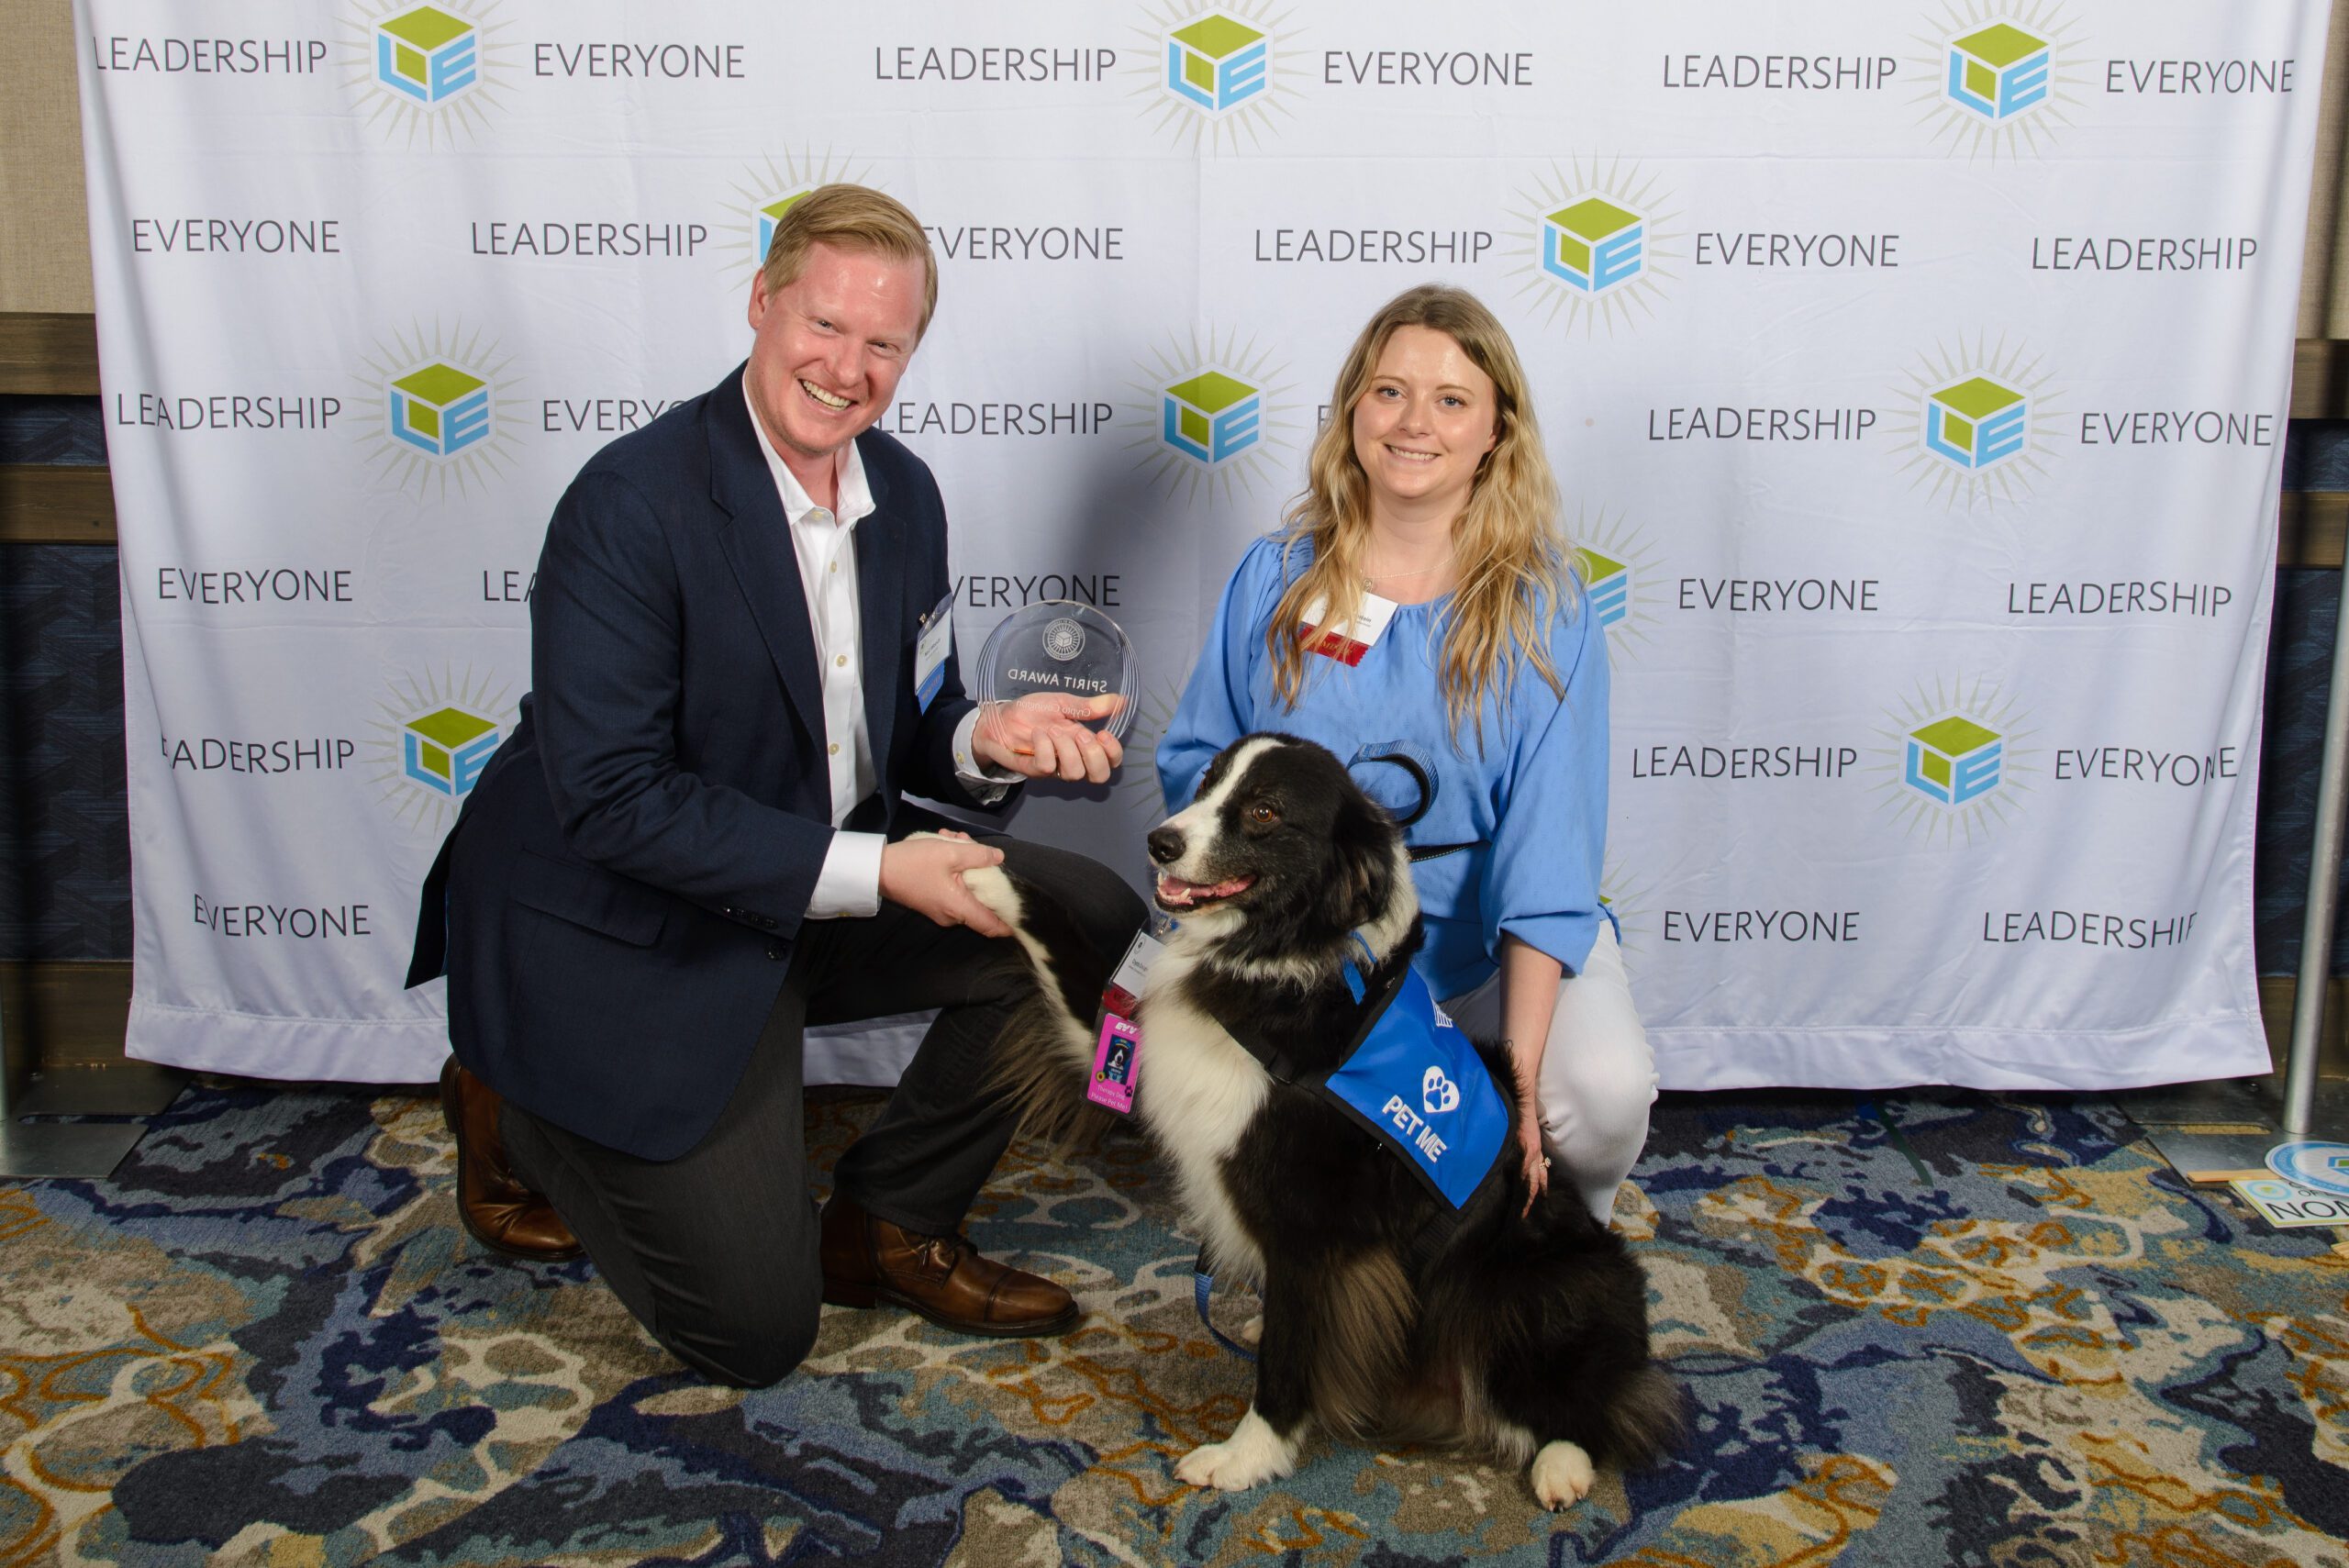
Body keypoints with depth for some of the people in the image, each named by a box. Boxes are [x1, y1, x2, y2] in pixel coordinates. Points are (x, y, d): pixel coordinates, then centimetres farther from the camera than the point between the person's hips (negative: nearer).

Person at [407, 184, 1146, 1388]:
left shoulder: (904, 494, 0)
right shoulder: (634, 502, -23)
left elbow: (901, 735, 9)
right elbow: (608, 798, -26)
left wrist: (987, 743, -16)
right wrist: (874, 871, -27)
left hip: (823, 899, 7)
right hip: (627, 937, -7)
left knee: (1089, 920, -8)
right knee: (752, 1331, -5)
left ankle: (889, 1227, 8)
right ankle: (515, 1108, 20)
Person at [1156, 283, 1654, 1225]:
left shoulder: (1542, 609, -8)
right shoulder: (1276, 577, 0)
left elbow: (1547, 861, -14)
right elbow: (1195, 760, 7)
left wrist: (1521, 1070, -22)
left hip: (1492, 933, -1)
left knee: (1604, 1094, -28)